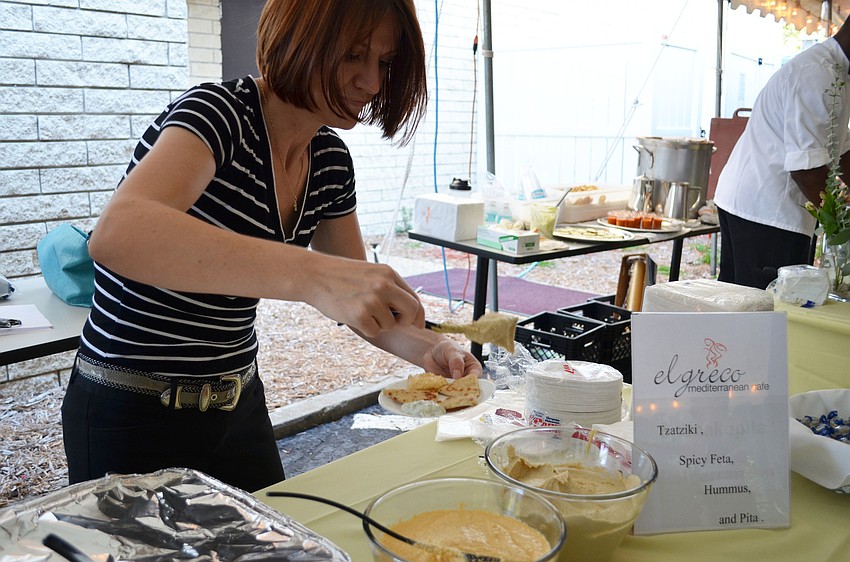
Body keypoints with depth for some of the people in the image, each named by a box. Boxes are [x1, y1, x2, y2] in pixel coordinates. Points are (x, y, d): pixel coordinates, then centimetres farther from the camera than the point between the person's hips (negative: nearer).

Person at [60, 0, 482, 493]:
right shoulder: (219, 111, -22)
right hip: (134, 416, -6)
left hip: (240, 404, 7)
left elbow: (362, 295, 5)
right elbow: (117, 235, -40)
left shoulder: (331, 161, -1)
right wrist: (311, 274, -50)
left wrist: (430, 349, -14)